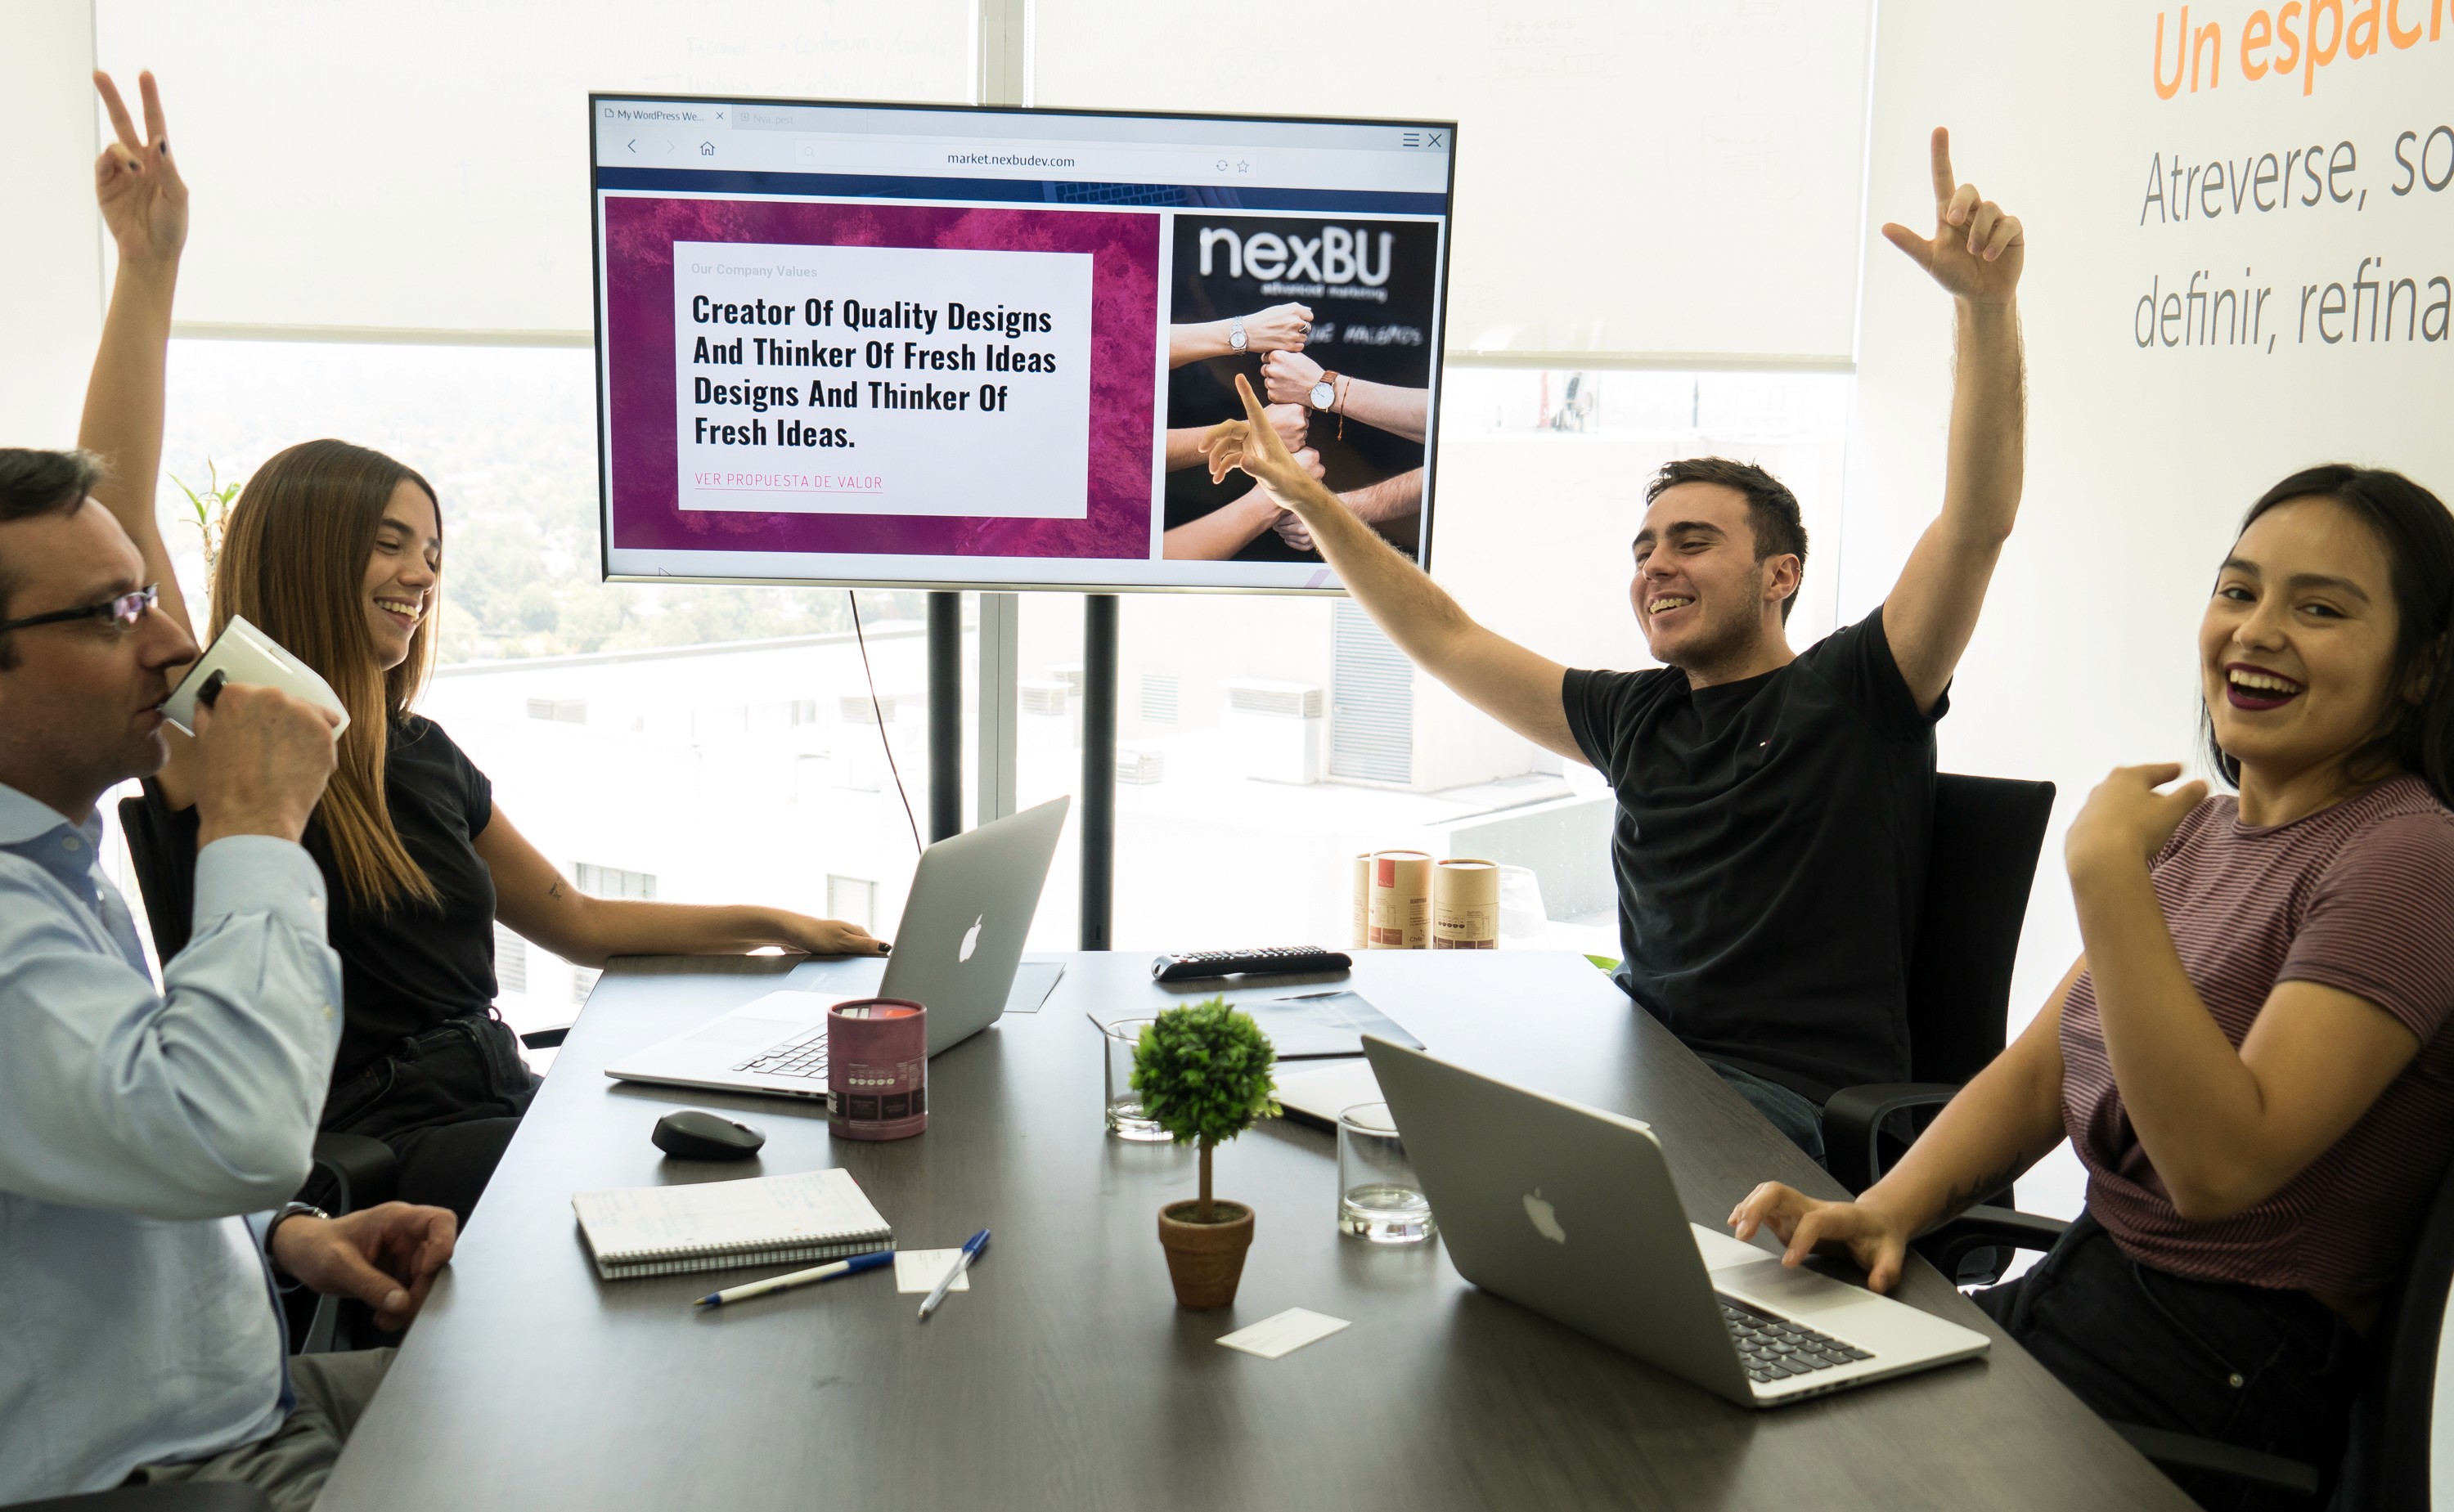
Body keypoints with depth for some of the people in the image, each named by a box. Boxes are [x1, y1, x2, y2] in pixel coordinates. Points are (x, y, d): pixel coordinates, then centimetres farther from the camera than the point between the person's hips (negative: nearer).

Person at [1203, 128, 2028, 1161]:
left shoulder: (1854, 693, 1)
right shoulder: (1637, 718, 17)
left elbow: (1977, 523, -12)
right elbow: (1446, 641, 23)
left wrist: (1986, 304, -24)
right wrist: (1311, 503, 20)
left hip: (1794, 1105, -6)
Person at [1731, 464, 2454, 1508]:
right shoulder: (2199, 830, 11)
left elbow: (2218, 1164, -26)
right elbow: (2037, 1076, 8)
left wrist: (2106, 871, -26)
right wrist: (1886, 1210, -10)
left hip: (2231, 1375, -7)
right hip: (2080, 1286, 7)